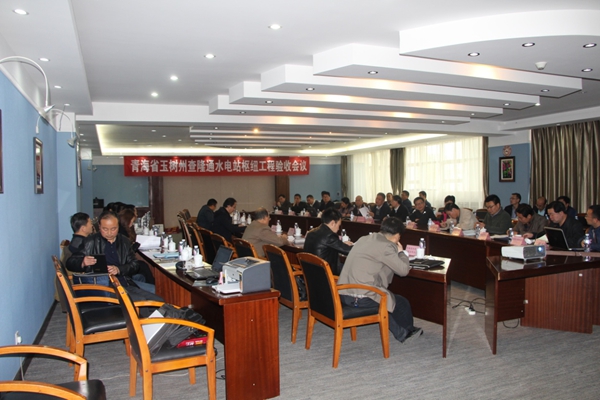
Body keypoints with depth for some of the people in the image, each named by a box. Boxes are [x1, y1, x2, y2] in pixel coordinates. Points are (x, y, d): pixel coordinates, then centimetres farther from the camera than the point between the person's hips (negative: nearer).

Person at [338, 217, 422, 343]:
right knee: (402, 303, 14)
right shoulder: (385, 246, -12)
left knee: (387, 297, 30)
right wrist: (400, 252, 9)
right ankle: (409, 331, 40)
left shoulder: (364, 239, 12)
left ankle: (401, 334, 40)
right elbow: (404, 270, -9)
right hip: (362, 298, -8)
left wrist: (395, 252, 18)